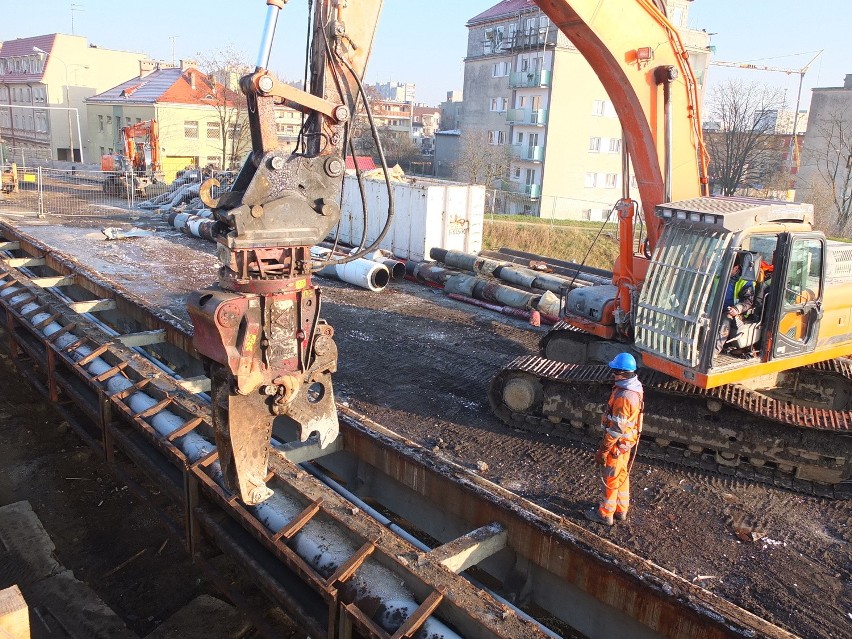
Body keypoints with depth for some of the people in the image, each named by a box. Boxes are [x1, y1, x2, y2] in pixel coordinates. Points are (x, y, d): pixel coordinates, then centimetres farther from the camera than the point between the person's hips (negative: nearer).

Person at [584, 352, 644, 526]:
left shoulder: (623, 396, -32)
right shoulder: (635, 387, -2)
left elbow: (616, 428, -27)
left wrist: (603, 450, -19)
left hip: (618, 443, -9)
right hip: (627, 439, 9)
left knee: (611, 478, 7)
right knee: (621, 474, 22)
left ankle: (605, 514, 23)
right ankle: (621, 510, 37)